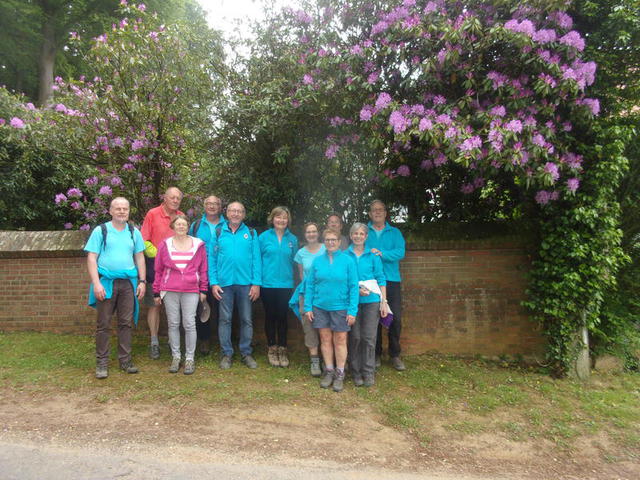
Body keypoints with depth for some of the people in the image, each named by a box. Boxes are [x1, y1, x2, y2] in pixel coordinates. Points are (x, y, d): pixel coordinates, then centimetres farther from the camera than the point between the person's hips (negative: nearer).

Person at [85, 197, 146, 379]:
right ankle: (101, 363, 11)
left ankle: (125, 360, 17)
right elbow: (91, 258, -3)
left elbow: (139, 257, 12)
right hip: (106, 281, -3)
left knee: (126, 323, 7)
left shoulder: (134, 232, 10)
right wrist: (96, 283, -13)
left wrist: (142, 281, 4)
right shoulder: (101, 231, 0)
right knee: (103, 324, 2)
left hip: (128, 282, 3)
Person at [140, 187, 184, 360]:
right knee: (154, 305, 1)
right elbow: (144, 241, -4)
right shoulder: (152, 214, -2)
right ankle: (154, 342, 9)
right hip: (155, 265, -3)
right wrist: (158, 254, -11)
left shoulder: (181, 216, 8)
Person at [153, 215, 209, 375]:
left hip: (191, 291, -1)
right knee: (173, 324, 7)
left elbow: (203, 269, 7)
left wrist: (203, 290, 5)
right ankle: (176, 356, 19)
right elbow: (158, 270, 9)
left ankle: (190, 358, 11)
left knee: (189, 324, 0)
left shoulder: (198, 245, 4)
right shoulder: (165, 245, 6)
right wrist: (156, 292, 9)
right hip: (170, 291, 1)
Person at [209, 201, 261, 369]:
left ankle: (246, 353, 19)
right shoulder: (218, 233, 5)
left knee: (247, 319, 7)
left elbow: (256, 259, 1)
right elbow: (211, 259, 3)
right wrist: (213, 282, -4)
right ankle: (226, 353, 18)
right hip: (224, 283, 0)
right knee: (225, 319, 6)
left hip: (245, 283, 0)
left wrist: (256, 283, -5)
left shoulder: (251, 233, 5)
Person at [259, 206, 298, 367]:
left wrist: (292, 278, 4)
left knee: (282, 316, 6)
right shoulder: (264, 237, -1)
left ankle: (282, 350, 19)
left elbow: (294, 261, 10)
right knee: (270, 316, 9)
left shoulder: (292, 239, 5)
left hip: (285, 284, 1)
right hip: (267, 283, -1)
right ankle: (271, 349, 22)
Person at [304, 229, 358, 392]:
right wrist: (308, 307, -1)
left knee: (340, 341, 6)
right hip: (320, 307, 2)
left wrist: (352, 311, -12)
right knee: (325, 340, 11)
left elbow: (354, 286, -7)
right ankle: (329, 371, 26)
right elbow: (309, 285, 4)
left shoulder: (348, 261, -6)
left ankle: (340, 374, 21)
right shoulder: (317, 261, 2)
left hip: (340, 307, -2)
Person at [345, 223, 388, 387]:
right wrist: (356, 290, -11)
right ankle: (356, 372, 16)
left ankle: (369, 372, 11)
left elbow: (381, 279, 5)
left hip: (371, 301, 0)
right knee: (355, 337, 3)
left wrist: (384, 301, -1)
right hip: (352, 301, 0)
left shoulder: (373, 255, 6)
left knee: (369, 337, 0)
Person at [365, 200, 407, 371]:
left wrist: (382, 253, -19)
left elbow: (400, 252, -6)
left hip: (392, 281, 1)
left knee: (396, 318, 1)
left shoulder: (395, 233, 10)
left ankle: (395, 355, 16)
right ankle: (375, 354, 19)